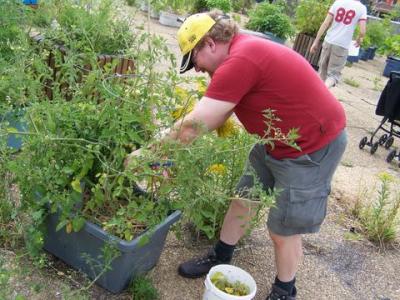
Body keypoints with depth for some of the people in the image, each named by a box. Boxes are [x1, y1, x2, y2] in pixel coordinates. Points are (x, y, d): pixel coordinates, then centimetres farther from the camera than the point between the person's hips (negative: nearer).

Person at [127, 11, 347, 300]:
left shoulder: (240, 61, -28)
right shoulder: (244, 49, 2)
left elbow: (194, 125, -25)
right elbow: (218, 113, 5)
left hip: (312, 147, -9)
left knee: (284, 230, 4)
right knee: (242, 199, 17)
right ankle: (220, 258, 38)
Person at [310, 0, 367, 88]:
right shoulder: (362, 8, -2)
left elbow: (325, 24, 0)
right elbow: (362, 31, -8)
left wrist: (316, 42, 4)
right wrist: (359, 40, 14)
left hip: (328, 42, 3)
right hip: (342, 46, -3)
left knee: (322, 69, 19)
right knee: (334, 74, 3)